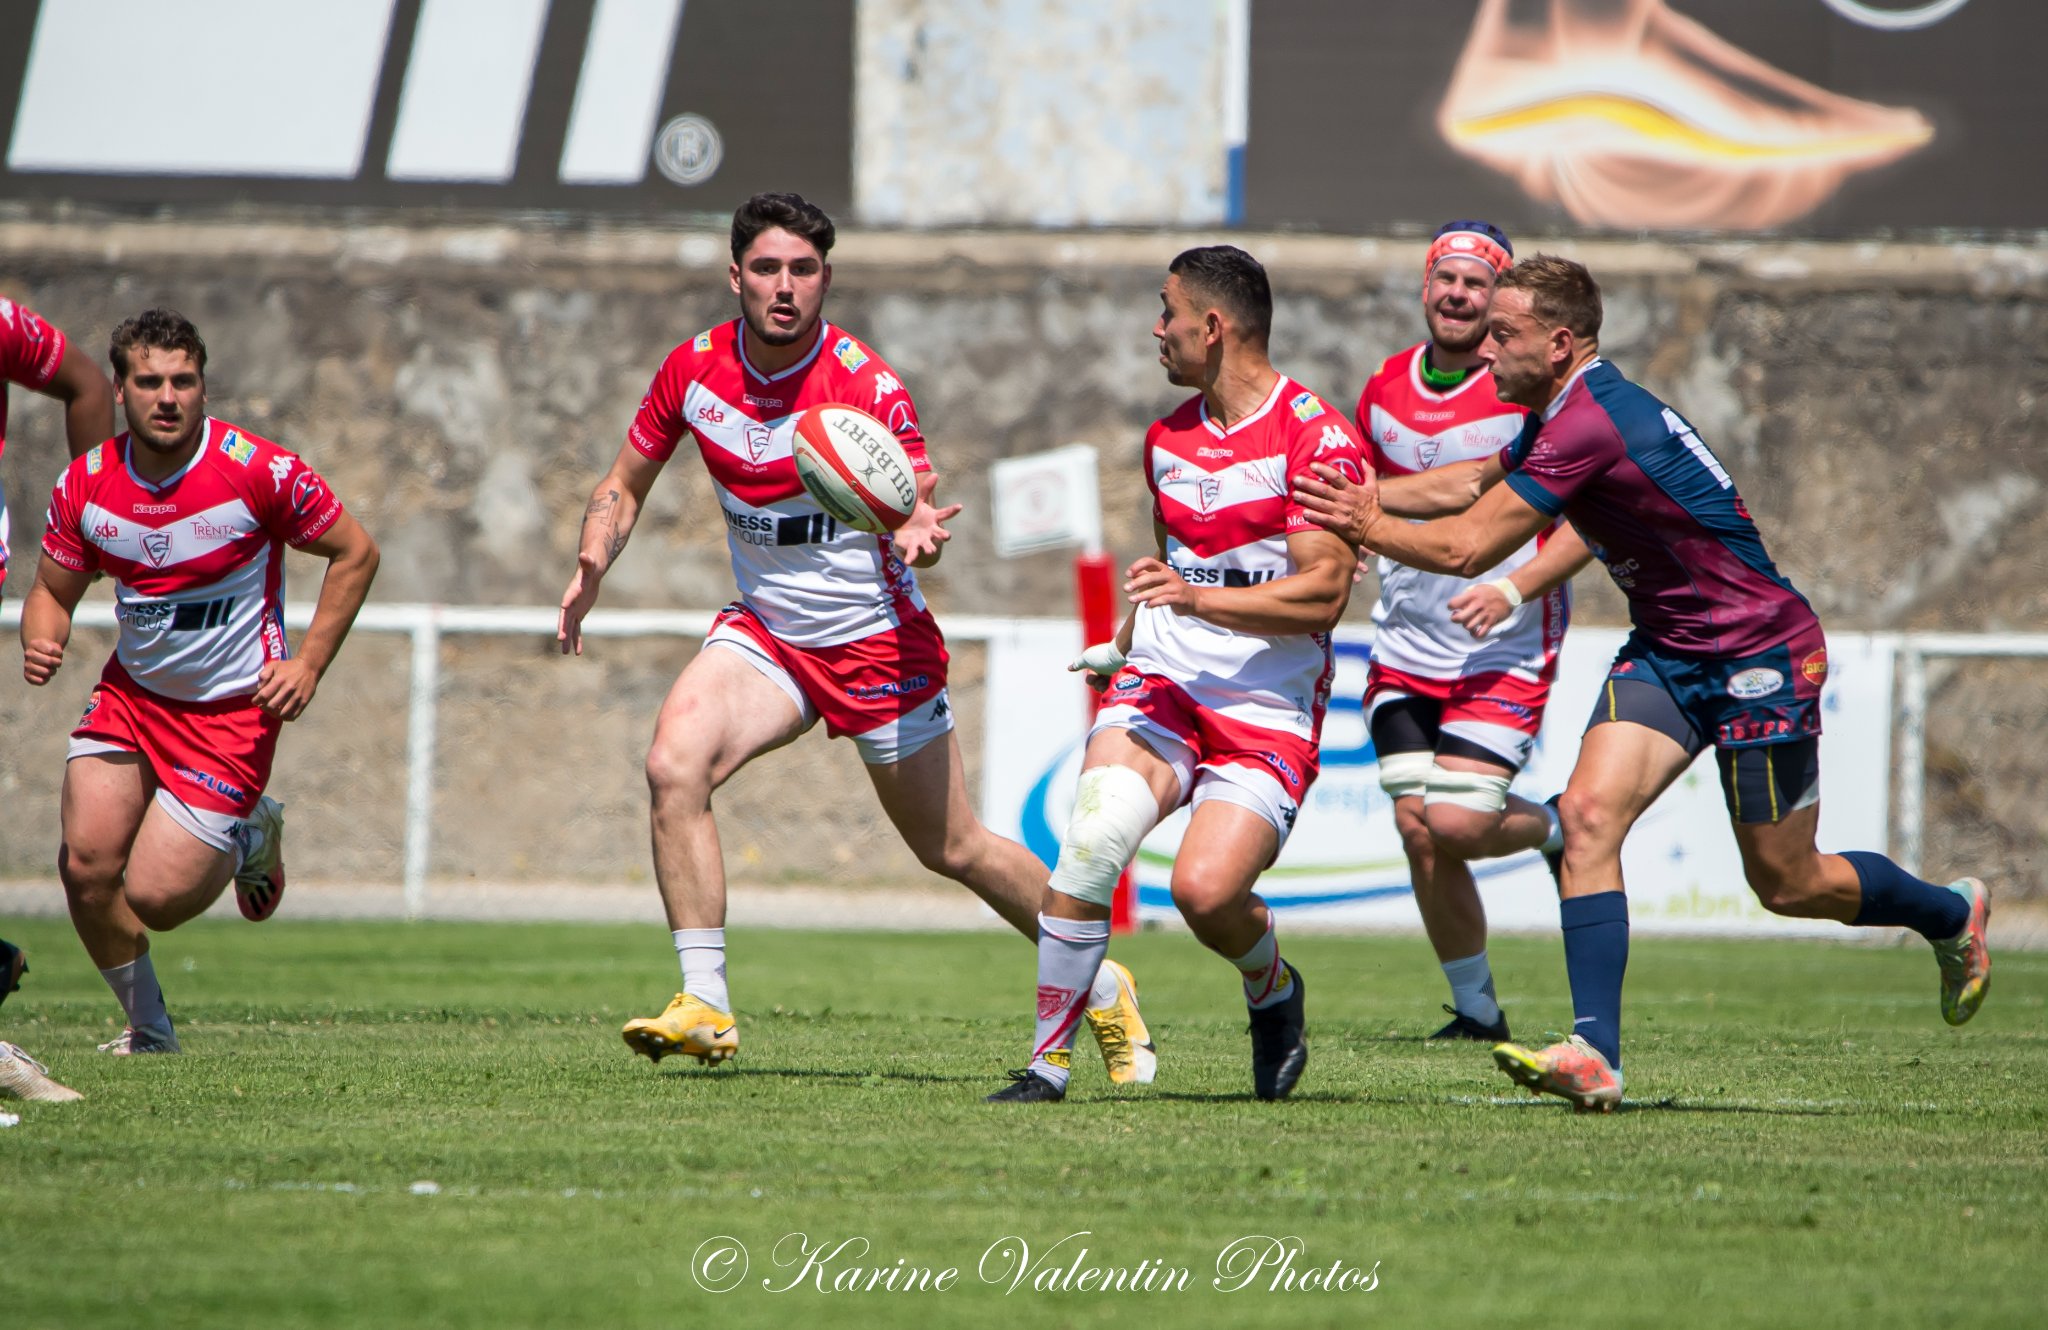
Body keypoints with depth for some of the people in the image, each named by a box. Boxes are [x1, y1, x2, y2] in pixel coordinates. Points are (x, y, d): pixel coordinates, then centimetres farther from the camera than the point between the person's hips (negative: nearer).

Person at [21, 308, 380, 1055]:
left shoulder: (259, 472, -17)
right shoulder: (86, 482, -7)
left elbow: (355, 553, -5)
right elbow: (54, 590, 8)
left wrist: (308, 664, -11)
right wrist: (40, 644, -15)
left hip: (233, 707, -4)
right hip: (131, 692, 4)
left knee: (154, 896, -11)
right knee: (86, 862, -13)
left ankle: (249, 838, 23)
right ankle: (148, 1028, 12)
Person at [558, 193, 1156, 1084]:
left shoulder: (867, 386, -20)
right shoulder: (694, 369, -7)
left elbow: (915, 512, -23)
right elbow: (626, 484, 6)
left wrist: (919, 533, -48)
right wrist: (592, 565, -13)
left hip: (877, 641, -4)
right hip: (765, 633, 4)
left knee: (952, 848, 6)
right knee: (675, 766, -23)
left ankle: (1101, 988, 29)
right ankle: (705, 1007, -17)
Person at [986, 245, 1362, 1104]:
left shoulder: (1317, 437, -8)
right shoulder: (1167, 440, 16)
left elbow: (1324, 592, -17)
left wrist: (1199, 600, -27)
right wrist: (1125, 644, 21)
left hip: (1269, 711, -5)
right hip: (1163, 682, 5)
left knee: (1205, 889, -23)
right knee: (1096, 834, -24)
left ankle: (1273, 989, 14)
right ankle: (1048, 1059, -17)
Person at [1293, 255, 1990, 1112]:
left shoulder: (1591, 424, -27)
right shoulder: (1569, 410, 4)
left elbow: (1467, 549, -23)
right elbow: (1477, 481, 22)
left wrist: (1368, 528, -9)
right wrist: (1366, 496, 12)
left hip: (1759, 655, -9)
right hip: (1666, 650, 9)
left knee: (1787, 886, 4)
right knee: (1589, 813, -13)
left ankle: (1952, 915, 33)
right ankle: (1595, 1053, -18)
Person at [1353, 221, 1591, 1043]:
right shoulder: (1385, 389, 6)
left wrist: (1514, 590, -22)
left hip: (1506, 649, -5)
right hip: (1405, 648, 5)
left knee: (1455, 823, -16)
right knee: (1418, 830, -2)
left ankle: (1556, 829, 18)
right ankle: (1476, 1009, 14)